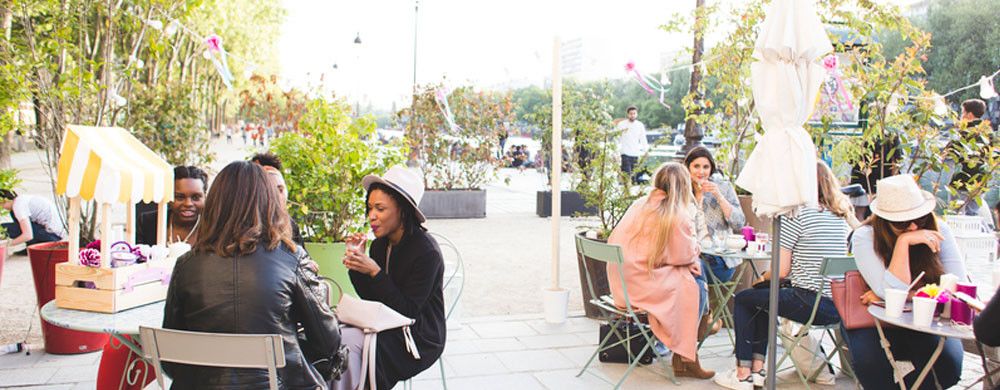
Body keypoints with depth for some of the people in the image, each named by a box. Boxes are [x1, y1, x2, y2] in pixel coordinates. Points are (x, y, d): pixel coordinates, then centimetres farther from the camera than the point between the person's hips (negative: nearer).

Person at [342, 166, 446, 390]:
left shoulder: (426, 252, -18)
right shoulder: (380, 245, 4)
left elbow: (408, 310, -19)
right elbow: (371, 299, 8)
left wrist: (375, 272, -25)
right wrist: (356, 266, -7)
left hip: (419, 338, -7)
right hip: (389, 327, 7)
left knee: (348, 340, -24)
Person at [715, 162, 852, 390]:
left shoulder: (797, 214, -11)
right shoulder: (842, 216, 11)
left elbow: (782, 270, -11)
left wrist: (763, 277, 11)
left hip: (810, 304, -8)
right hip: (839, 305, 8)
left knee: (743, 300, 15)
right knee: (763, 295, 28)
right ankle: (757, 368, 27)